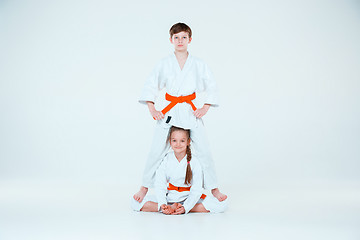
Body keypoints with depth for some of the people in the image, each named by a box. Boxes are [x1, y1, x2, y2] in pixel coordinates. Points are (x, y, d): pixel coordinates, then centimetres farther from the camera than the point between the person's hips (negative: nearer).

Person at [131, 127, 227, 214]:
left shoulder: (194, 162, -10)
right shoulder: (165, 160, -7)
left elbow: (196, 190, -13)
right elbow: (160, 186, -11)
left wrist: (185, 207, -27)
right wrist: (163, 205, -27)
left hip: (188, 198, -1)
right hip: (168, 198, 1)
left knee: (222, 204, -23)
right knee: (136, 202, -17)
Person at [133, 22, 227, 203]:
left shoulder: (198, 64, 4)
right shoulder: (164, 64, 3)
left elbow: (212, 88, 10)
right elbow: (150, 86, 6)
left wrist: (205, 108, -1)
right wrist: (152, 110, -2)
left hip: (191, 113, 0)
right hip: (169, 112, 0)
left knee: (203, 151, 0)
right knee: (156, 151, 1)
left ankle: (214, 189, 14)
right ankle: (144, 188, 15)